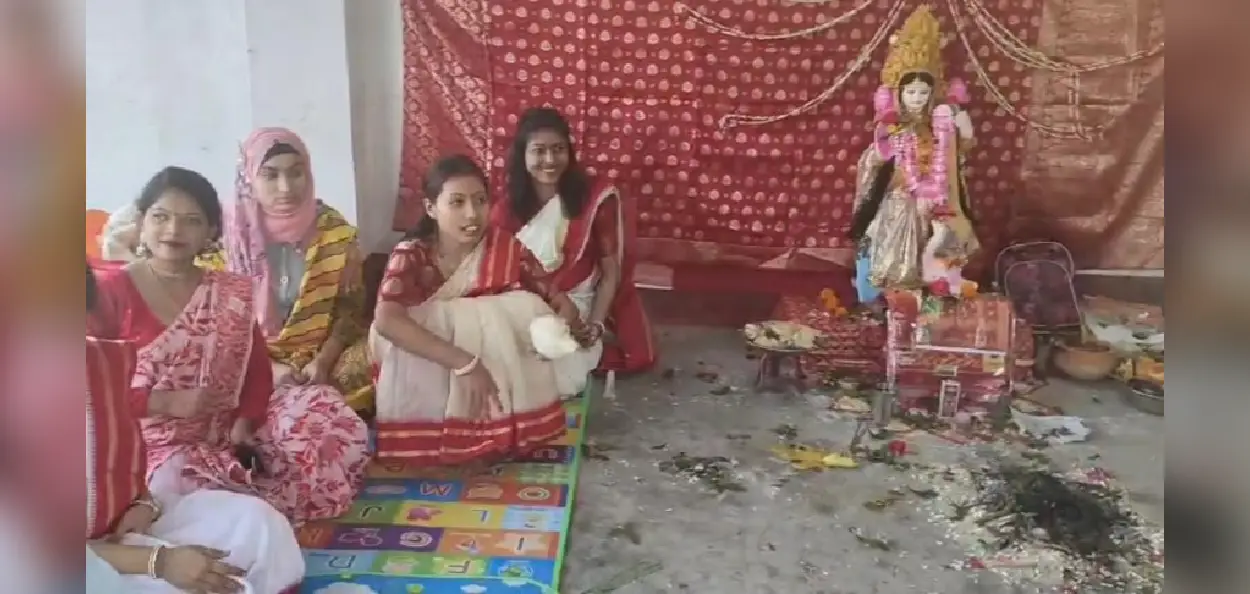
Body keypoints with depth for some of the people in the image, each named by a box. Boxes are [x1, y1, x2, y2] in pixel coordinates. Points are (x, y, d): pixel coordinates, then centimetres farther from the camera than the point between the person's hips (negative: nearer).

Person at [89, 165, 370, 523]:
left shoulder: (231, 293, 9)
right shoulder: (110, 291, -2)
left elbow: (258, 371, 6)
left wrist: (243, 425, -13)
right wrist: (168, 402, -17)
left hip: (227, 435, 4)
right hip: (153, 444, -3)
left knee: (337, 425, -16)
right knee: (176, 485, -38)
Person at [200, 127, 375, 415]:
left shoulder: (334, 230, -4)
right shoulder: (227, 238, -7)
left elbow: (351, 307, -1)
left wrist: (323, 361, -15)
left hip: (324, 355, 1)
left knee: (368, 364, -25)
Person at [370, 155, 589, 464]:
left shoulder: (508, 250, -13)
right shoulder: (411, 255, -19)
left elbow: (559, 302, -8)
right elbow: (386, 320, -37)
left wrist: (571, 327, -34)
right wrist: (465, 363, -45)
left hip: (500, 371, 2)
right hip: (425, 380, -1)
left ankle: (499, 429, -9)